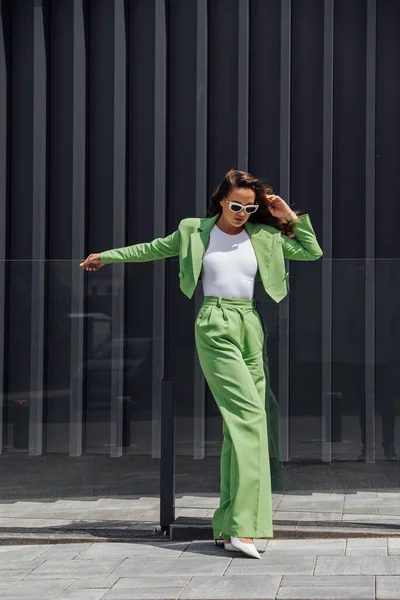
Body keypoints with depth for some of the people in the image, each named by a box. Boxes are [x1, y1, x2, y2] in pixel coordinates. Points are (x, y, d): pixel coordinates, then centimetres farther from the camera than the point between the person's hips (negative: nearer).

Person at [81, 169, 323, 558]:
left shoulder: (264, 236, 11)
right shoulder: (195, 232, 5)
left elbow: (312, 252, 15)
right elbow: (152, 249, 20)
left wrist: (292, 218, 5)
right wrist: (107, 256, 27)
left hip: (250, 327, 5)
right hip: (215, 326, -5)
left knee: (239, 425, 2)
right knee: (250, 414, -20)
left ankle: (228, 526, 7)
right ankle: (243, 526, -25)